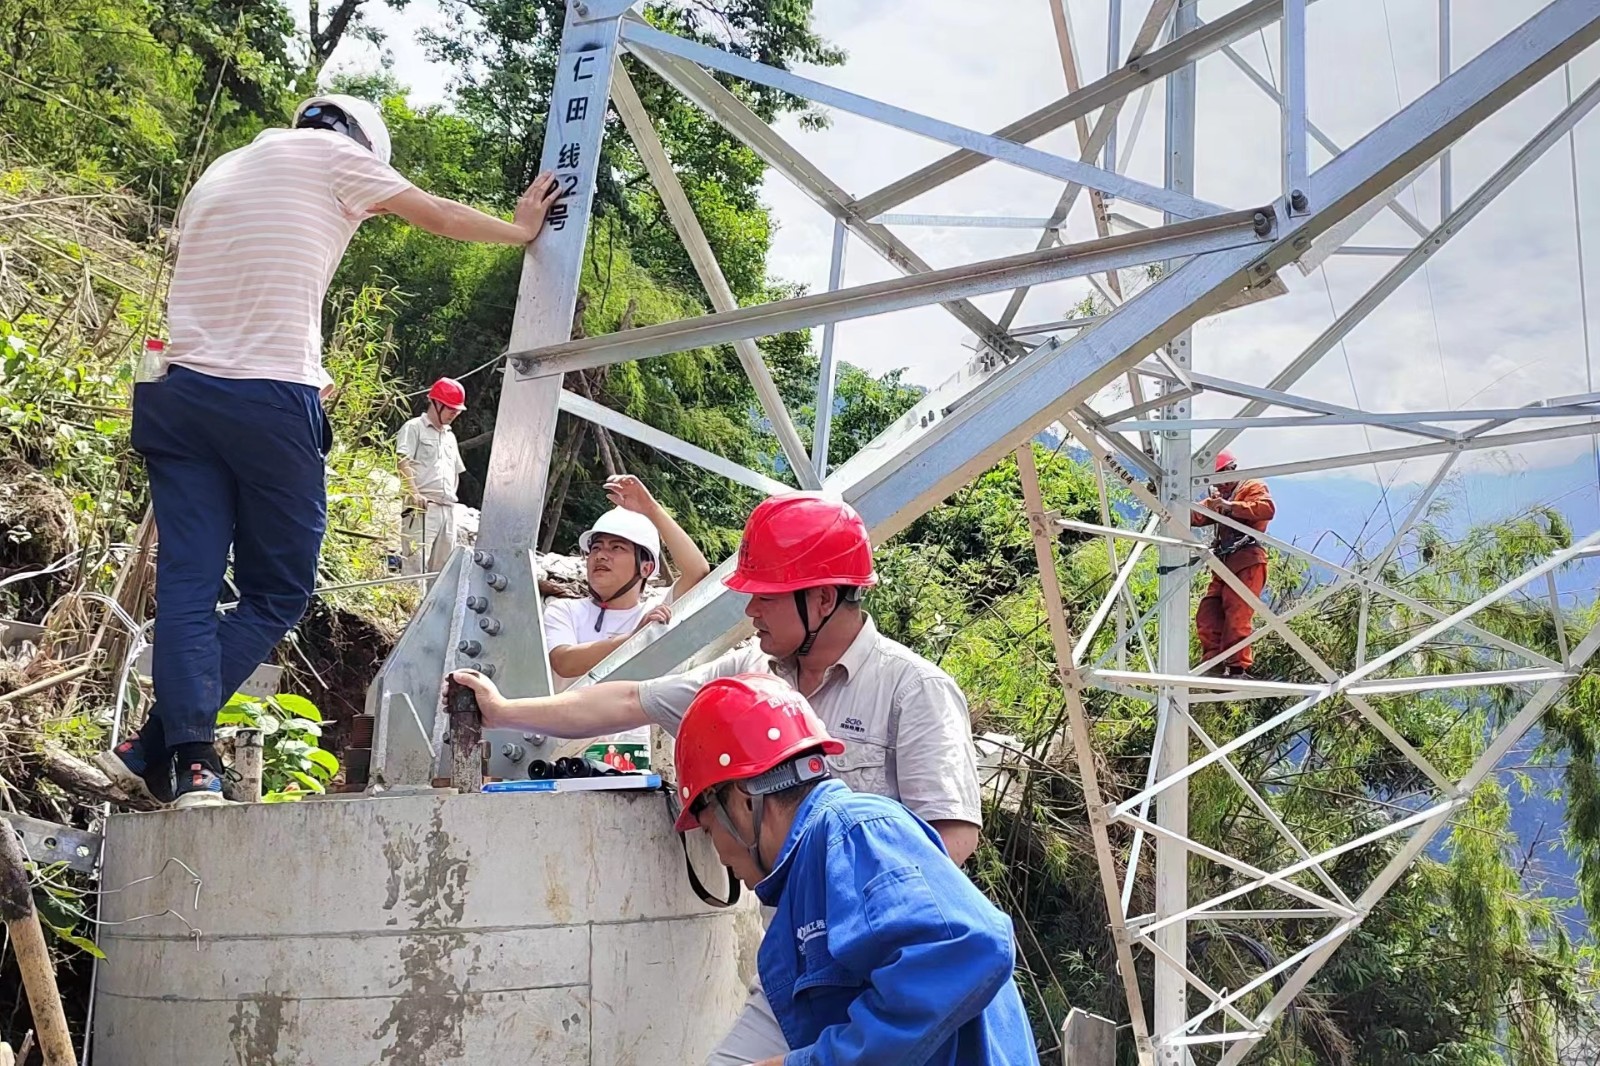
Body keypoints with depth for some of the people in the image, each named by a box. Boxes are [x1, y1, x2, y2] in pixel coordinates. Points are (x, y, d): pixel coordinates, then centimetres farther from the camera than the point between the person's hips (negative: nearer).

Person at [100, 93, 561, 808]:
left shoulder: (218, 172, 25)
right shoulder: (335, 150, 6)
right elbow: (440, 218, 14)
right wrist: (522, 229, 32)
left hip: (178, 394, 6)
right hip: (272, 400, -6)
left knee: (188, 583, 2)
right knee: (278, 592, 3)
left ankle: (190, 762, -10)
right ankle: (153, 748, -2)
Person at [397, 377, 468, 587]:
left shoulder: (450, 436, 26)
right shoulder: (414, 428, 2)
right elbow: (403, 461, -11)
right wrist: (414, 493, -23)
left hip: (448, 509, 8)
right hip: (422, 507, -8)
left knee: (442, 566, 5)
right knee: (416, 562, -15)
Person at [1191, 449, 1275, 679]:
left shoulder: (1253, 488, 5)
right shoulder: (1221, 496, 31)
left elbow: (1268, 508, -16)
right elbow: (1197, 516, 21)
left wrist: (1231, 506, -18)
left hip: (1248, 563, -9)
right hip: (1225, 564, 9)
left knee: (1237, 617, -14)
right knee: (1207, 614, -2)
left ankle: (1238, 668, -15)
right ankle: (1214, 664, -2)